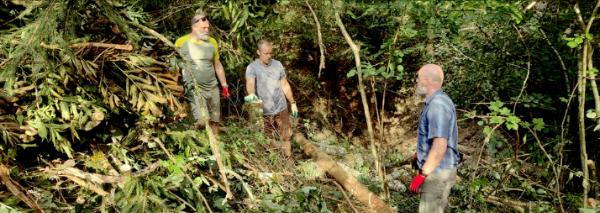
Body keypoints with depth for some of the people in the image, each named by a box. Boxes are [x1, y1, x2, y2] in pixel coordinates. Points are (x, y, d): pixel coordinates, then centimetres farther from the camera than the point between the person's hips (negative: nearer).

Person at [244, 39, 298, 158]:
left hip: (281, 109, 3)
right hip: (264, 112, -3)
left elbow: (285, 85, 10)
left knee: (286, 137, 11)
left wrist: (293, 103, 9)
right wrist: (251, 94, -52)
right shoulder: (252, 67, -11)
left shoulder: (277, 64, 2)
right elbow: (250, 83, -30)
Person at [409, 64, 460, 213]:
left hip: (437, 172, -10)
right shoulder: (440, 101, 10)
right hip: (439, 169, 10)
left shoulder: (437, 105, -23)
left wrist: (422, 175, -22)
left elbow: (440, 147, -27)